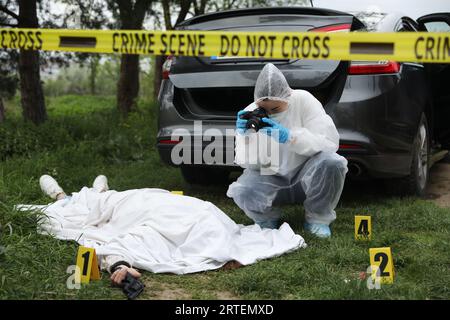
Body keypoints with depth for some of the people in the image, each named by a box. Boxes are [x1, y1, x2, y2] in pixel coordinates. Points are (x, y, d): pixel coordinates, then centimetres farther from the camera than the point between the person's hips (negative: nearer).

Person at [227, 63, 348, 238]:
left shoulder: (303, 100, -14)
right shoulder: (249, 113, -8)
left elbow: (330, 142, -22)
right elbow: (248, 163, -8)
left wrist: (288, 137, -34)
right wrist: (247, 137, -29)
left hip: (304, 176, 0)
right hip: (270, 180, 1)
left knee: (332, 163, -32)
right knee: (242, 193, -31)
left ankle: (317, 218, -5)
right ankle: (266, 219, 5)